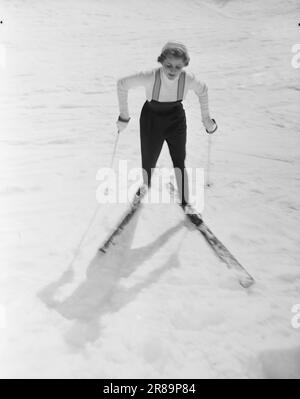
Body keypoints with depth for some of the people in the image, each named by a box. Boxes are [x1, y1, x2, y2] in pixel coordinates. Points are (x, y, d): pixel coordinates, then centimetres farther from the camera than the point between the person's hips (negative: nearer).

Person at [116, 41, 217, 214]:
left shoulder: (189, 79, -26)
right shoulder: (150, 77, -33)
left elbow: (203, 90, -2)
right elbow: (122, 84, -18)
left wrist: (206, 118, 4)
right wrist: (124, 116, -13)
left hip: (176, 120, 1)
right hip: (151, 119, -1)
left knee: (179, 163, 1)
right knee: (148, 164, 6)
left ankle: (185, 203, 19)